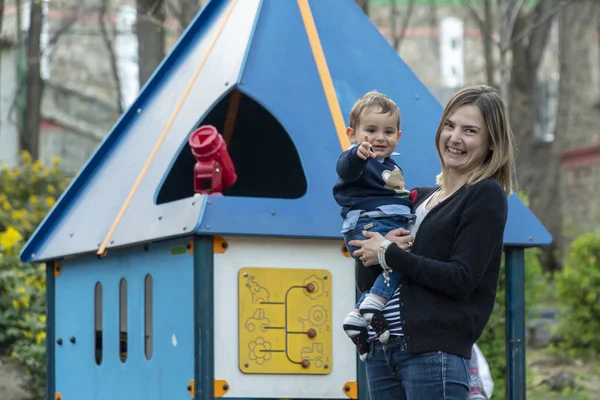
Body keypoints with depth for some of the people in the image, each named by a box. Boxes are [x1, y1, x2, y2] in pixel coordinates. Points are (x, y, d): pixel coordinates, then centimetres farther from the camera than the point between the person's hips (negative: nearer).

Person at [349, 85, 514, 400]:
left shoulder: (486, 196, -3)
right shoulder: (421, 198, 18)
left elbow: (461, 280, -14)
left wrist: (389, 254, -9)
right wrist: (385, 244, -4)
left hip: (436, 351, -7)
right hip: (381, 349, 7)